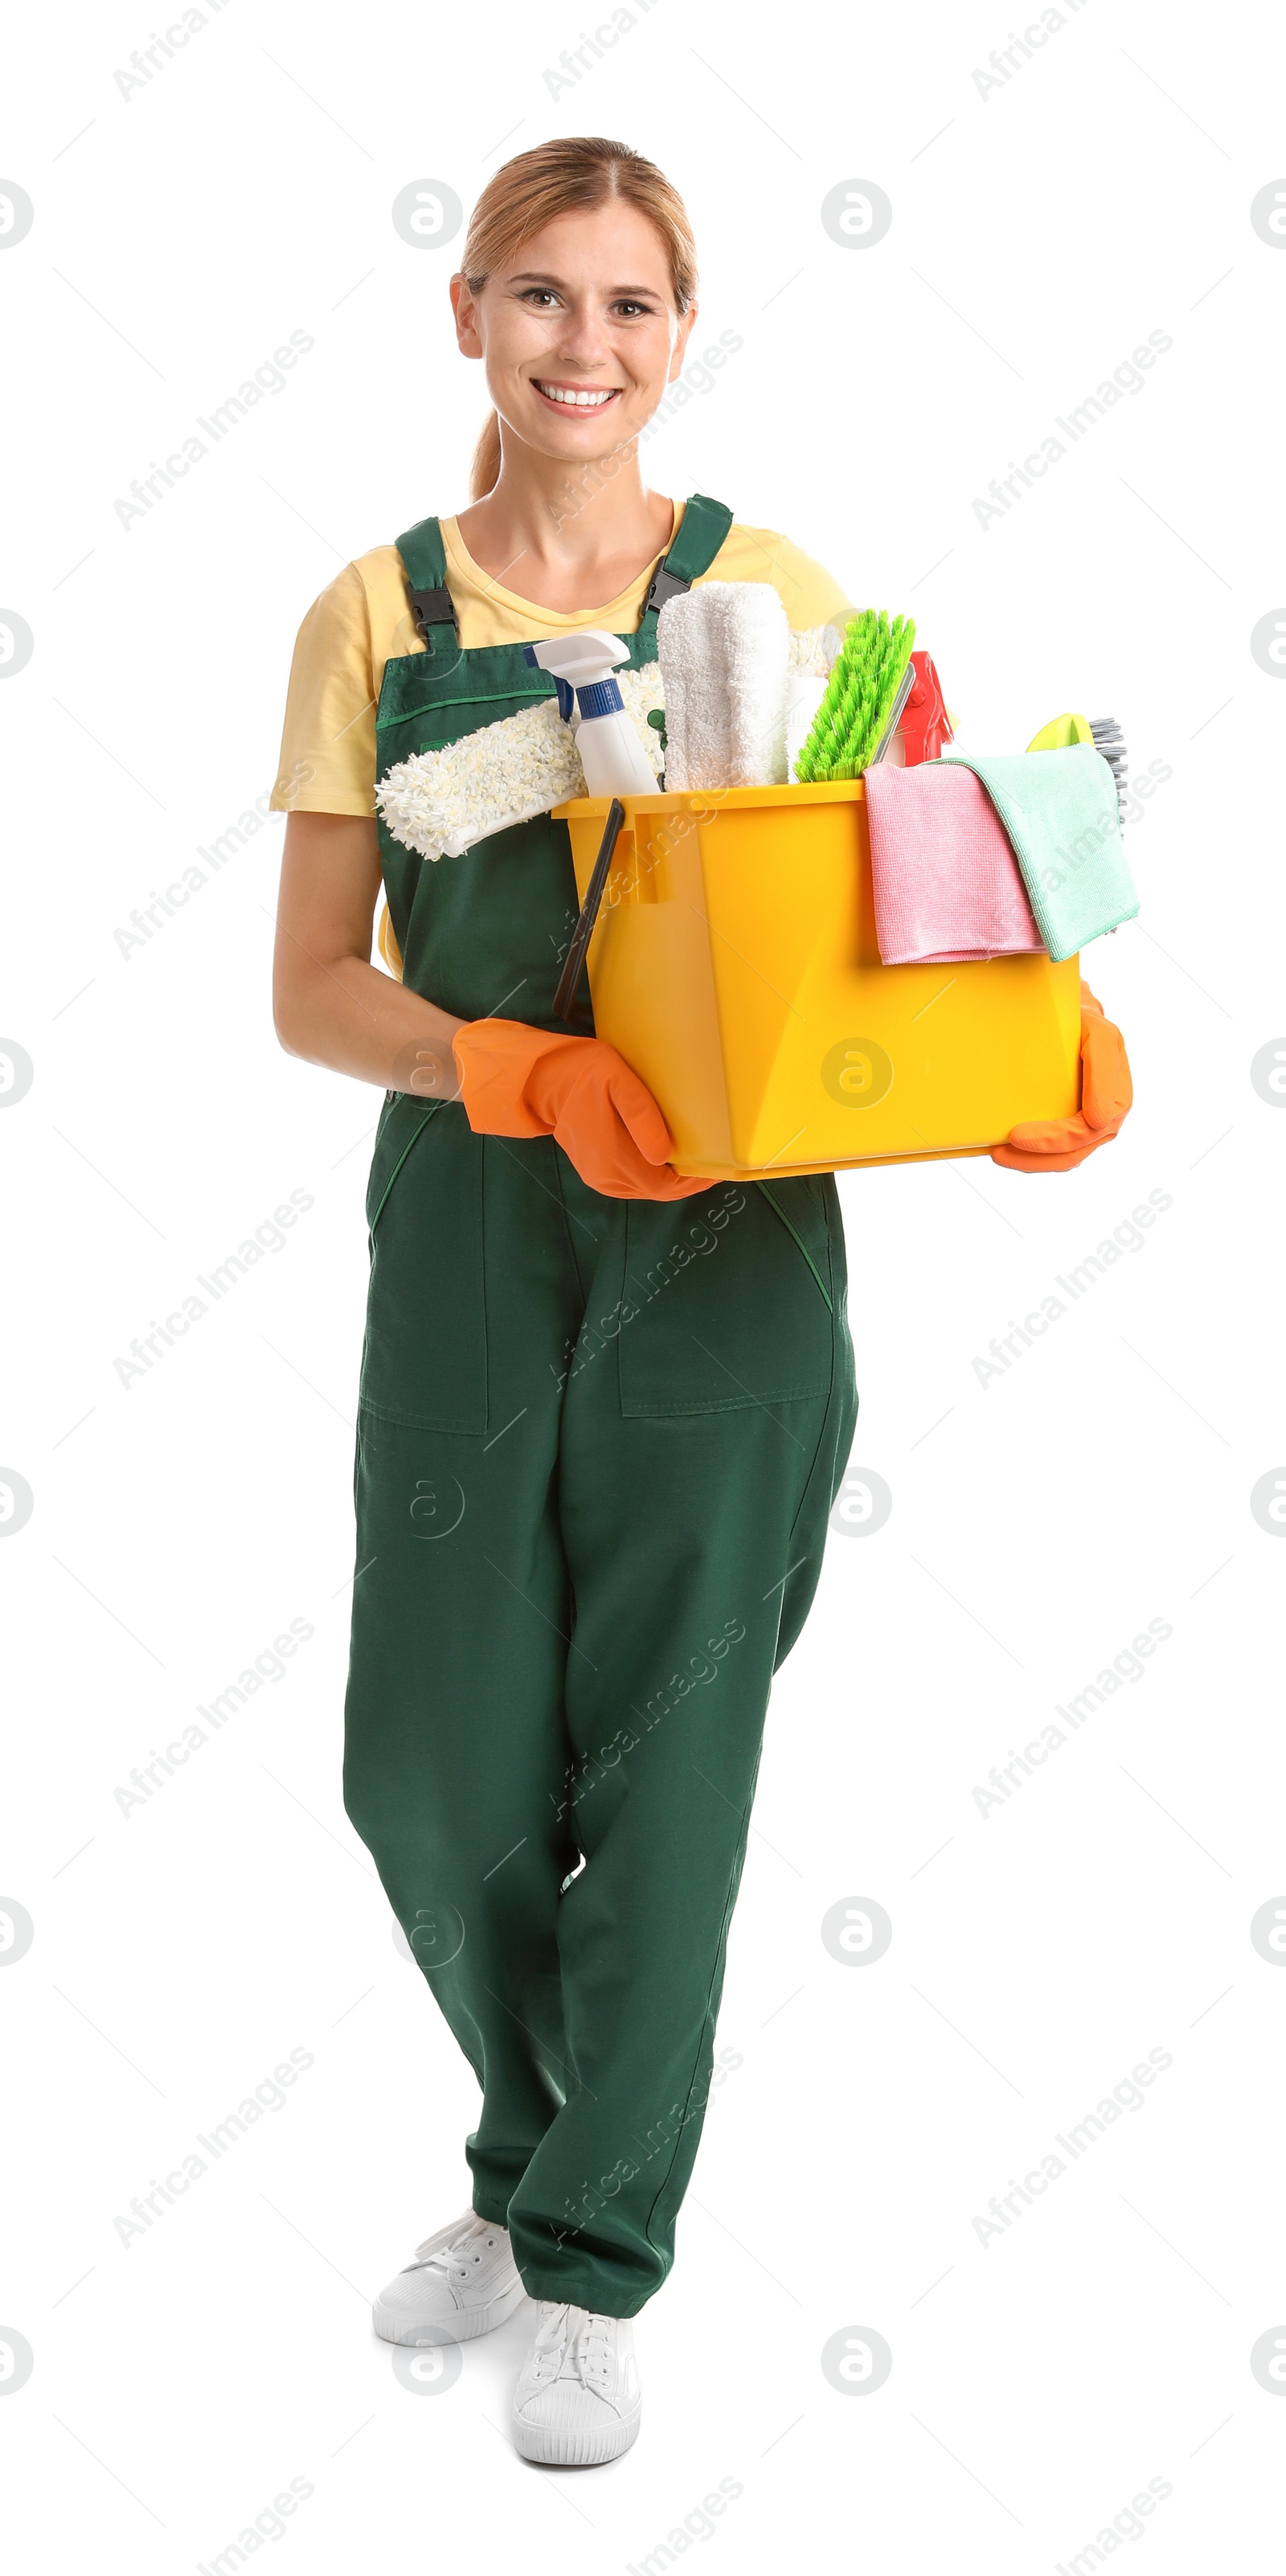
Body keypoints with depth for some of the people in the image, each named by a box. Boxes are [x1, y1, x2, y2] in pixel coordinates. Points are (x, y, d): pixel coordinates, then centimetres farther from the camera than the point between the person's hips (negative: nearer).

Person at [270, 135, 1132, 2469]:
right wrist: (524, 1070, -18)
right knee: (430, 1758, 5)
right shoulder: (378, 617, 4)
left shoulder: (775, 593, 3)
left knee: (666, 1738, 0)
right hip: (467, 1220, 2)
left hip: (726, 1226, -1)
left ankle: (595, 2265, 16)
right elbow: (315, 987, 0)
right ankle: (539, 2161, 32)